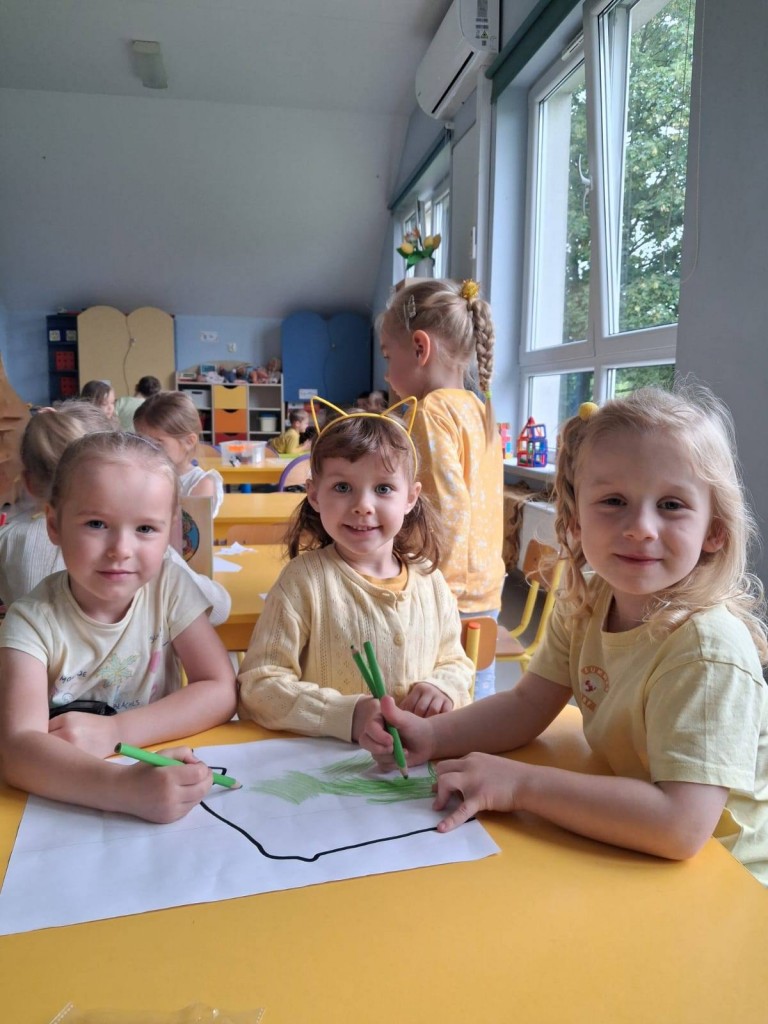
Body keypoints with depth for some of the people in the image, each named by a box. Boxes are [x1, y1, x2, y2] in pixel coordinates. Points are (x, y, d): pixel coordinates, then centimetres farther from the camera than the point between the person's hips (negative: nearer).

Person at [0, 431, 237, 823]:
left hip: (164, 787, 2)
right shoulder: (33, 621, -15)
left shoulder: (171, 587, -8)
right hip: (61, 801, -1)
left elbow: (221, 691, -10)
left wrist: (113, 730, -20)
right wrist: (122, 787, -42)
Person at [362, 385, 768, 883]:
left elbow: (681, 825, -34)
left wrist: (519, 783, -31)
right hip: (625, 852, 6)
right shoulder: (585, 604, -6)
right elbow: (527, 705, 0)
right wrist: (430, 737, -15)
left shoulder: (710, 646, -28)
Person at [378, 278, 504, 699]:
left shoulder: (434, 410, -13)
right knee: (474, 706, 16)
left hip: (449, 598, -9)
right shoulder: (479, 409, 12)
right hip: (486, 591, 9)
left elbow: (449, 508, -21)